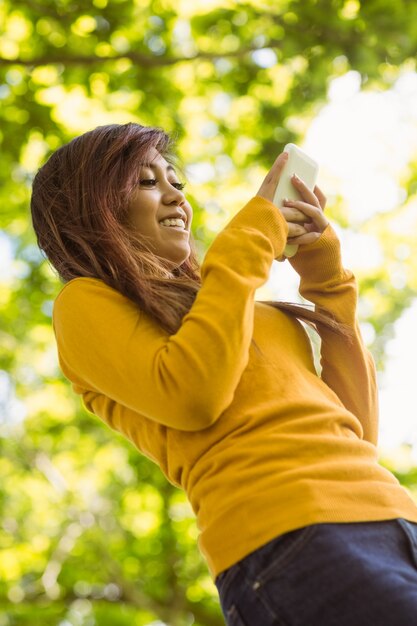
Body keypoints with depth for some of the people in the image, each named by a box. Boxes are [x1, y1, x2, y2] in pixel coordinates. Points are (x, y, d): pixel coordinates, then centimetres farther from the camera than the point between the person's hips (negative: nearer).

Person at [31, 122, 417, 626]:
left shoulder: (203, 304, 24)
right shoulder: (84, 302, 8)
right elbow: (189, 396, -12)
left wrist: (326, 281, 14)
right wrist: (248, 244, -2)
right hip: (287, 540, -6)